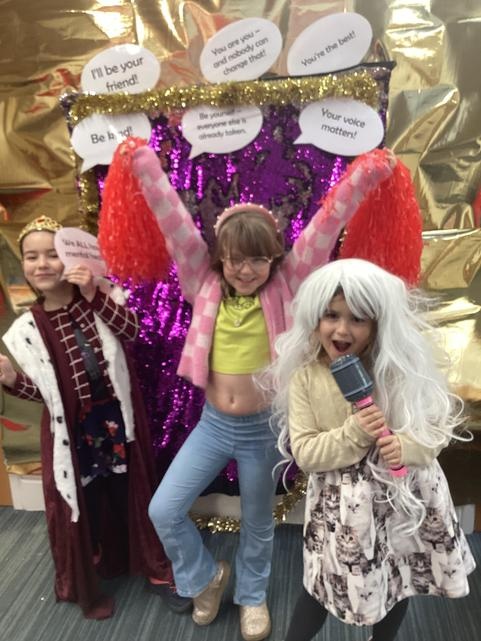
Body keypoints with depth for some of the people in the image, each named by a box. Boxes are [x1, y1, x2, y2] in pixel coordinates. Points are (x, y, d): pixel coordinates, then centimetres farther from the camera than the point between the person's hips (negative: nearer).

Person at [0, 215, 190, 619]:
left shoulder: (101, 297, -4)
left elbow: (131, 330, -21)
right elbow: (44, 392, -1)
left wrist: (94, 294, -29)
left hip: (118, 417, 1)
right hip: (74, 429, 0)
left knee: (133, 496, 15)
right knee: (83, 506, 13)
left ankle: (158, 571, 36)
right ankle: (87, 585, 38)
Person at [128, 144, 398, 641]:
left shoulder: (285, 287, -10)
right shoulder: (206, 284, -6)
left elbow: (328, 221, -14)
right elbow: (172, 218, -9)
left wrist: (370, 170, -17)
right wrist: (142, 161, -8)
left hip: (264, 427, -1)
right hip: (213, 425, 2)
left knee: (257, 524, 18)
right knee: (163, 510, 2)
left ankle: (251, 595, 49)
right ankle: (205, 576, 34)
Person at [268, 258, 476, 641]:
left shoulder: (401, 365, -12)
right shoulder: (305, 377, -14)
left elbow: (440, 424, -6)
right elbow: (303, 452, -14)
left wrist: (407, 446, -25)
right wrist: (354, 433, -27)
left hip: (404, 494, 3)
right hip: (342, 504, -2)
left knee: (399, 580, 24)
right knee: (328, 582, 11)